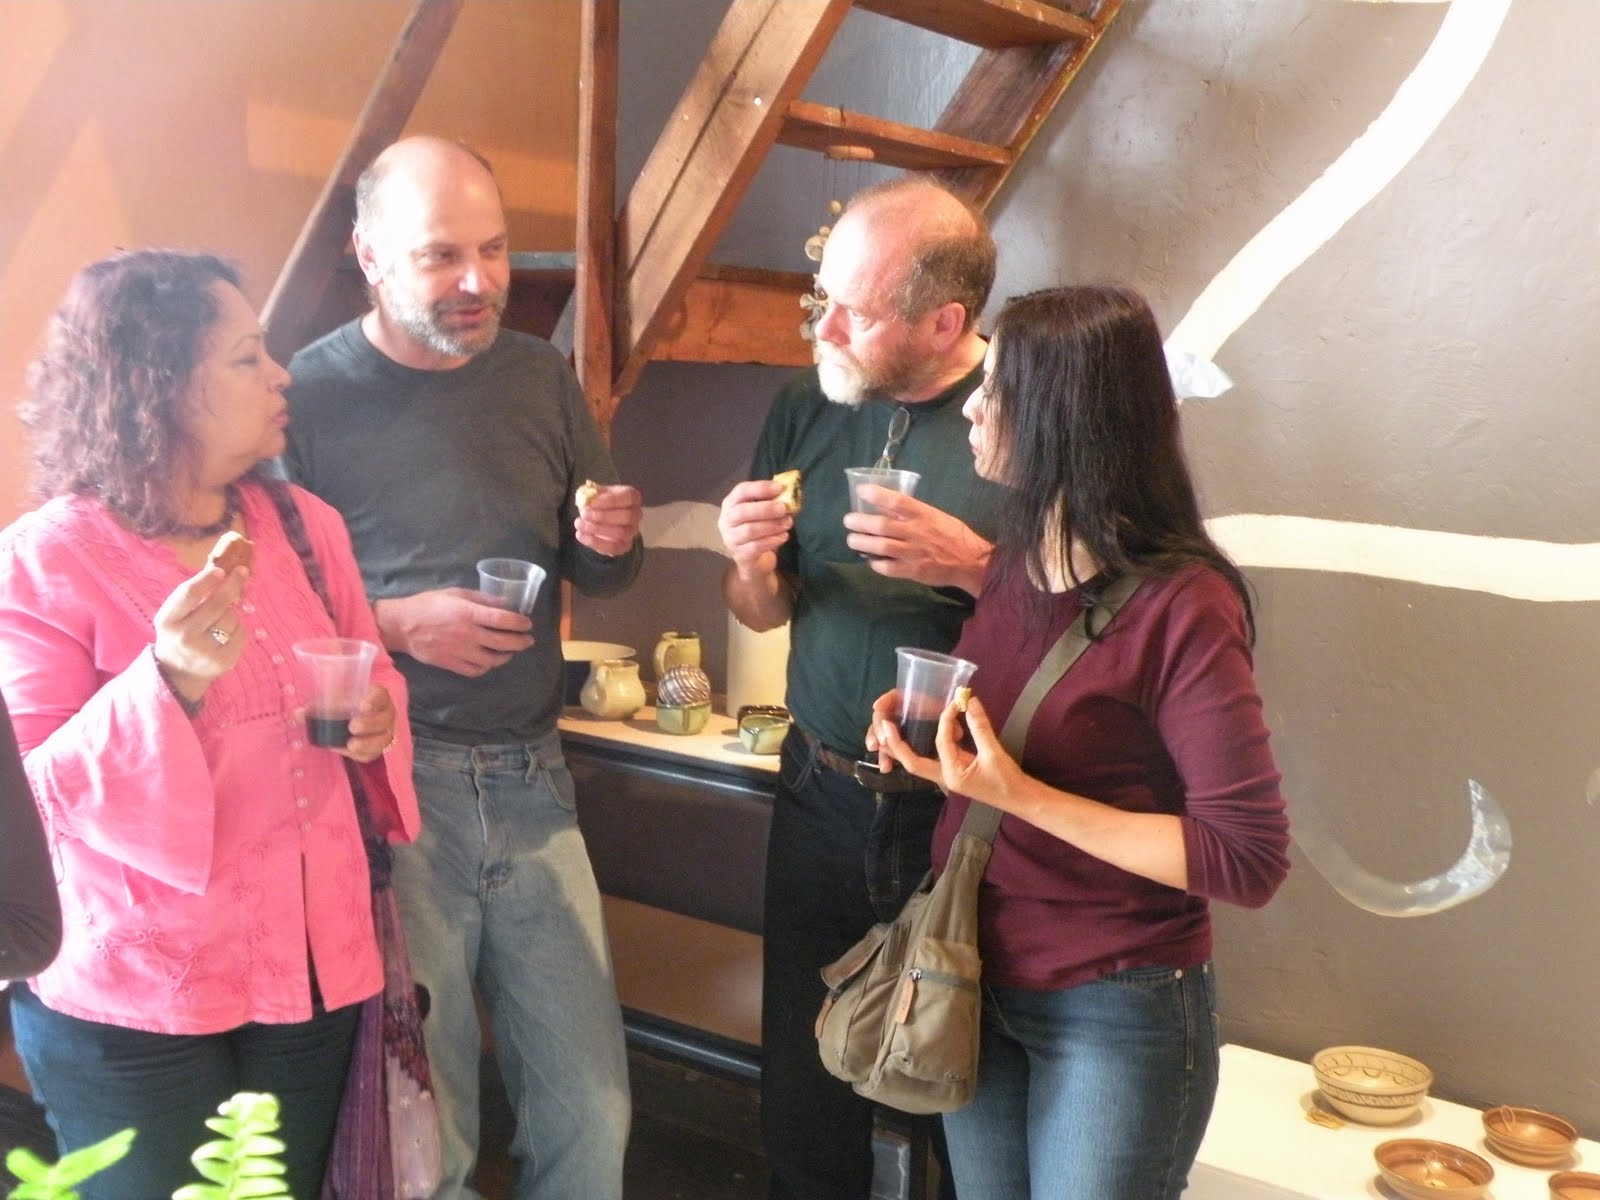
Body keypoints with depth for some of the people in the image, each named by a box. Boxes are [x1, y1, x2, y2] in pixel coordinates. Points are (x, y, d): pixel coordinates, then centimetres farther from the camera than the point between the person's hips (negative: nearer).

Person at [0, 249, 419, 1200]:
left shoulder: (304, 526, 3)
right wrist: (171, 682, -30)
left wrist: (377, 718, -7)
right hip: (132, 995, -5)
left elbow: (371, 674, 16)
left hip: (315, 962, 5)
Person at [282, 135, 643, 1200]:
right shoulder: (307, 397, -7)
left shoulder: (540, 376, 7)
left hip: (530, 780, 4)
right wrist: (398, 624, -18)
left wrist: (612, 544, -5)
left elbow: (599, 574, 16)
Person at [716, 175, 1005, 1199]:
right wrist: (753, 565, -10)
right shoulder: (808, 407, 3)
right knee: (803, 1089, 16)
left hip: (962, 809, -4)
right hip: (824, 796, 4)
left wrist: (975, 566, -24)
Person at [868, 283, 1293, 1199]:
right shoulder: (1018, 564, 1)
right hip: (977, 983, 7)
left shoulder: (1180, 606, -21)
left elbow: (1249, 859, -21)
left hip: (1115, 1015, -6)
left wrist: (1024, 796, -26)